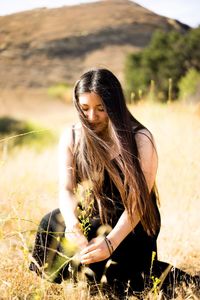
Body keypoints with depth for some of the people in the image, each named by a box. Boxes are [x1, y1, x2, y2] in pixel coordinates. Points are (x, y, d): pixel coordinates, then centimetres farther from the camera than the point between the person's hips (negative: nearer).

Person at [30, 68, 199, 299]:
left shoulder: (140, 140, -13)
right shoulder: (72, 138, -2)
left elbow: (139, 200, -21)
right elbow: (66, 189, -13)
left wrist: (111, 242, -36)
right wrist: (72, 224, -36)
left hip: (130, 226, -4)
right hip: (90, 219, 4)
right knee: (51, 226, -24)